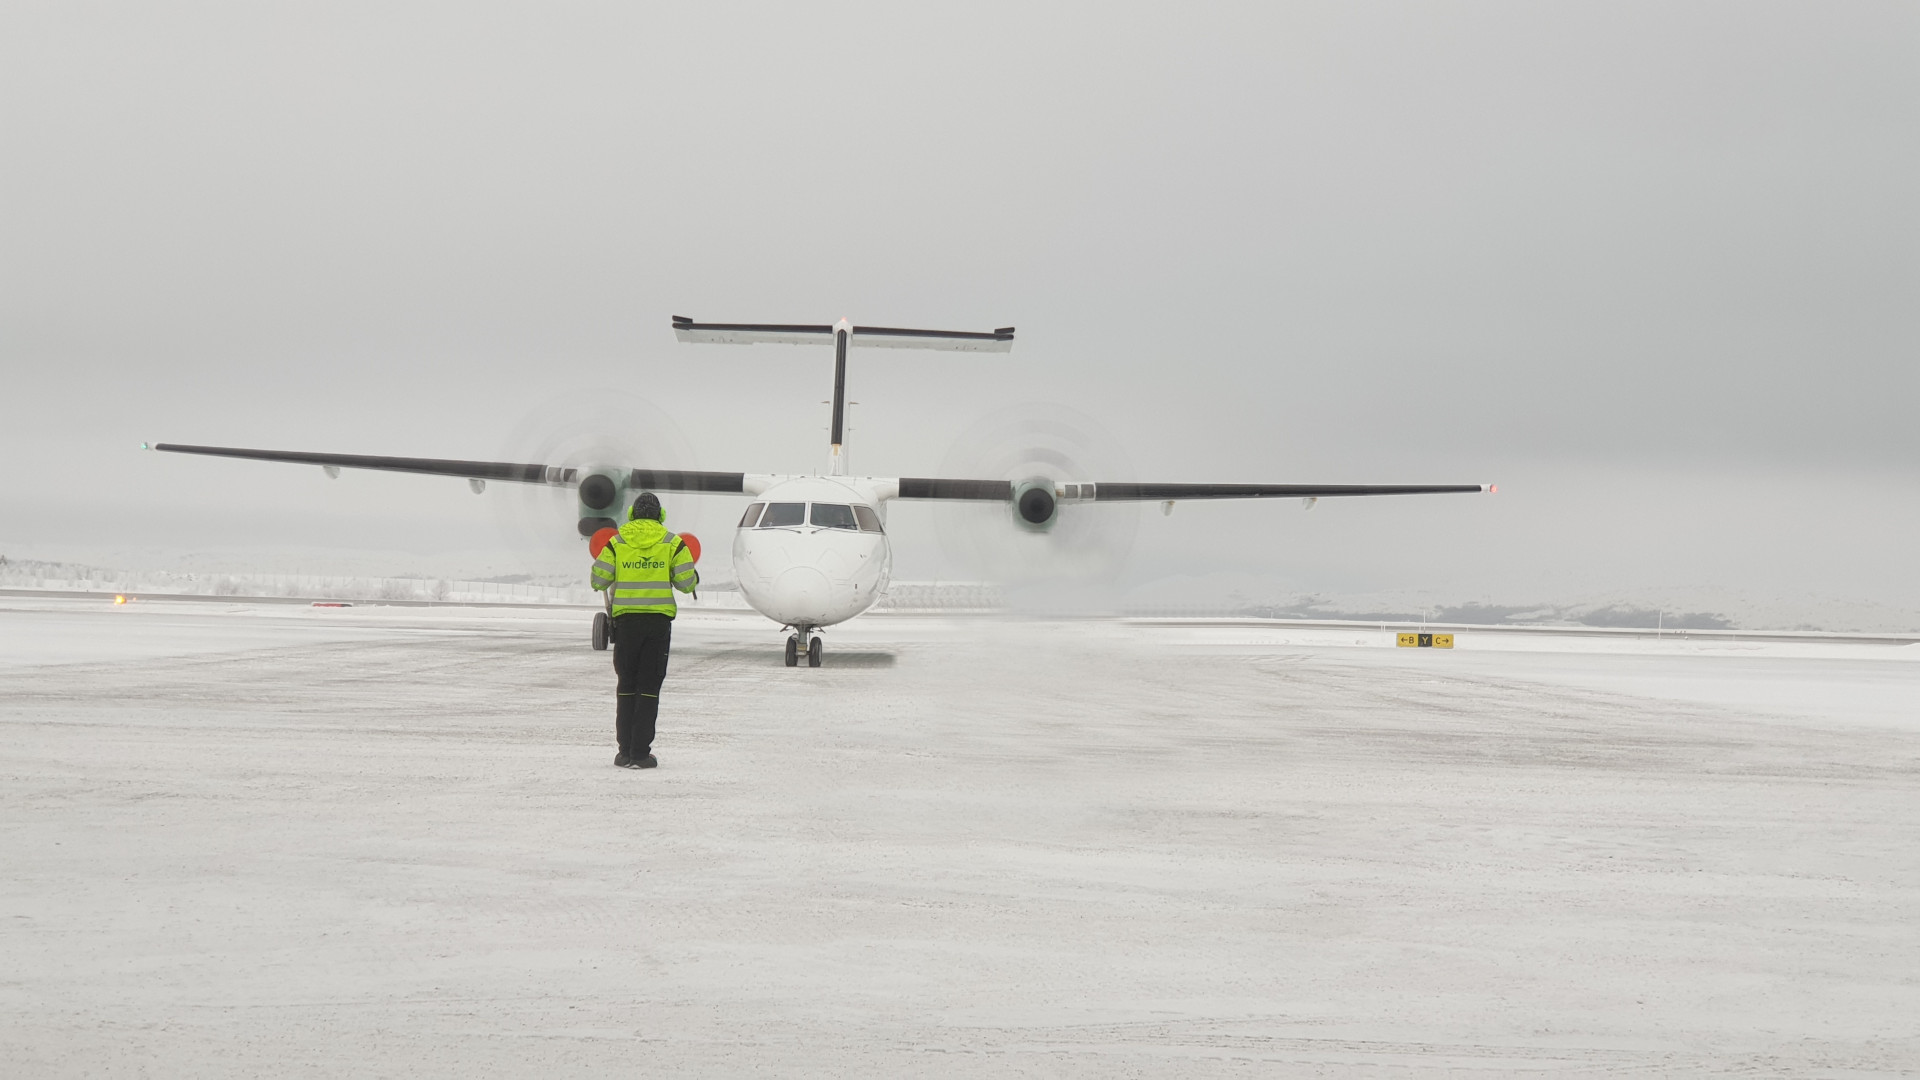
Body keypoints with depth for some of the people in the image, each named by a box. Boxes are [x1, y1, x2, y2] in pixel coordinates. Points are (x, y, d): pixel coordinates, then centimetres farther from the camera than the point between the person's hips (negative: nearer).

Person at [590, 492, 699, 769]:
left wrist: (605, 584, 22)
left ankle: (625, 751, 9)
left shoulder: (616, 542, 2)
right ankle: (640, 753, -2)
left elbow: (599, 581, -1)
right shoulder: (672, 542, 0)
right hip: (659, 619, -1)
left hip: (626, 619, 1)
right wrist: (694, 579, 20)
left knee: (626, 686, 11)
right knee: (649, 688, 2)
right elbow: (686, 582, -3)